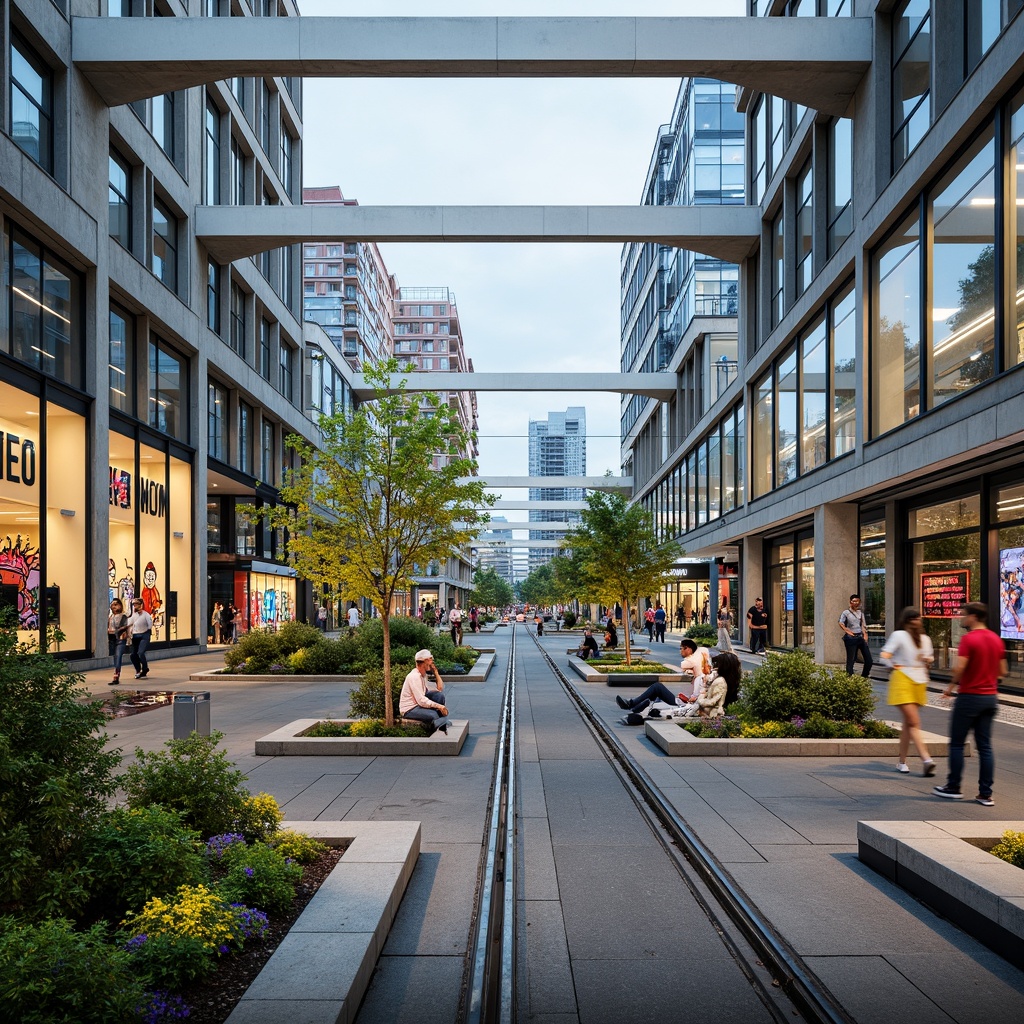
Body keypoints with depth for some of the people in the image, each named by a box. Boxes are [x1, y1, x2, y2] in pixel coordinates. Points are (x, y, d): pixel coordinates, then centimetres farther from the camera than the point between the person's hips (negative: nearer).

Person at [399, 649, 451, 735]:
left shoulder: (424, 675, 7)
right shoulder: (414, 676, -21)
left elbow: (440, 688, 7)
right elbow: (421, 701, -27)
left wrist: (435, 672, 2)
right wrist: (438, 706, -27)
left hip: (419, 704, 9)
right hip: (409, 710, -9)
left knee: (439, 694, -6)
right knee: (435, 715, -30)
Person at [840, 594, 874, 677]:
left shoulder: (860, 613, 15)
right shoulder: (846, 612, -1)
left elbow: (863, 625, 13)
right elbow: (841, 623, -12)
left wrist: (865, 635, 1)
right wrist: (847, 631, -21)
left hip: (860, 637, 5)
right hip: (851, 638, -5)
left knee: (869, 660, 3)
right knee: (851, 660, -3)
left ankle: (864, 676, 18)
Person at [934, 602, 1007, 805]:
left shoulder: (968, 639, -15)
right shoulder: (996, 640, 7)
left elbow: (959, 668, -23)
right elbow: (1003, 671, 12)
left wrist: (950, 687, -7)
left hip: (969, 697, -6)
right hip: (990, 697, 6)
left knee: (956, 744, 6)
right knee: (985, 746, 8)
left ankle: (953, 788, 12)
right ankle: (986, 793, 7)